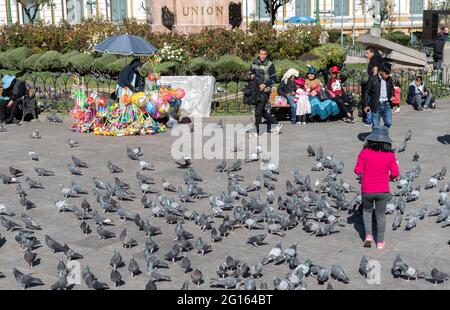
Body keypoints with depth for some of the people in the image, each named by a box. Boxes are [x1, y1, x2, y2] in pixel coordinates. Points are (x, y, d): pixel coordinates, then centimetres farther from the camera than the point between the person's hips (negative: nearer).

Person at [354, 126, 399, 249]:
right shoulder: (390, 154, -9)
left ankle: (368, 235, 12)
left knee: (367, 210, 25)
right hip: (382, 190, 0)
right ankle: (380, 242, 23)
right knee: (381, 215, 15)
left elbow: (358, 170, -7)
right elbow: (395, 173, -7)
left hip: (367, 189, 0)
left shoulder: (364, 153, -11)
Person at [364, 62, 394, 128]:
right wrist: (366, 105, -5)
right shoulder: (373, 80, -9)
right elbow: (367, 92, -3)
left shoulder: (389, 80, 4)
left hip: (386, 104, 3)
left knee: (389, 122, -6)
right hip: (376, 105, -3)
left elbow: (392, 89, 23)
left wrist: (392, 95, 2)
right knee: (376, 126, 1)